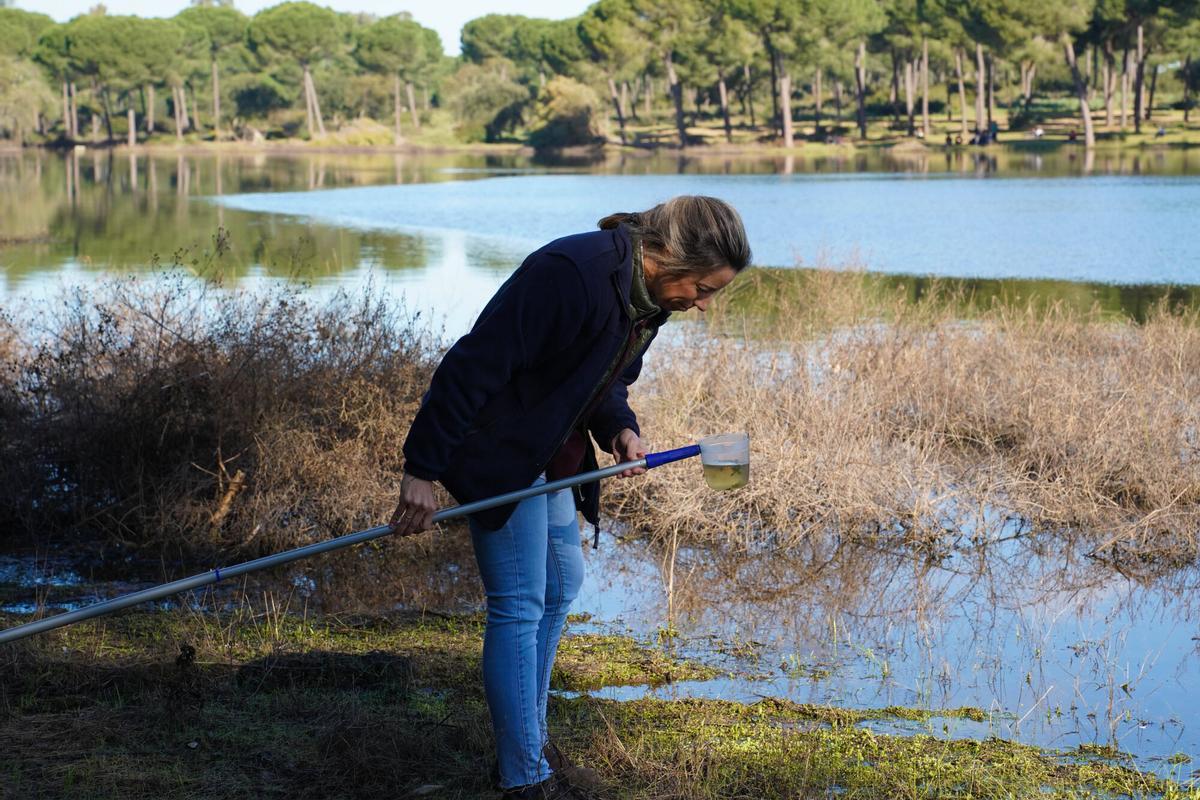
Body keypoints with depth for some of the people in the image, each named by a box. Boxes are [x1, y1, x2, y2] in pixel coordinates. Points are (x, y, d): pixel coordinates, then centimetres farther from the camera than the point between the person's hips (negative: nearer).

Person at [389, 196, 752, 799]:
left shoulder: (647, 294, 0)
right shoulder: (570, 274, -30)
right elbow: (475, 366, -30)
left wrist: (619, 427, -7)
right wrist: (423, 470, -28)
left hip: (553, 452, 10)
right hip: (500, 453, -10)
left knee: (560, 584, 18)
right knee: (519, 608, -6)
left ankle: (529, 739, 33)